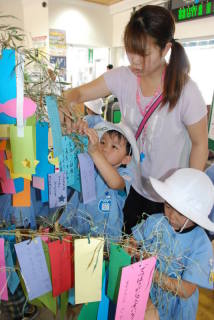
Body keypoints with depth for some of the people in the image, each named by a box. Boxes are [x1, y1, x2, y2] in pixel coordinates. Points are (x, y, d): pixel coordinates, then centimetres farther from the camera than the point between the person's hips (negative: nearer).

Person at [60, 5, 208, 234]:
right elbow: (79, 93, -7)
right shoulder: (122, 78, -13)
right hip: (134, 186, 4)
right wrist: (69, 103, -31)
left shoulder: (185, 91, -23)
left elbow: (200, 144, -12)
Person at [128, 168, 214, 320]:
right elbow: (131, 244, -3)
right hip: (143, 290, 2)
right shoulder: (154, 221, -12)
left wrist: (152, 272, -29)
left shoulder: (201, 245, -19)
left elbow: (186, 291, -19)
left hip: (174, 304, -1)